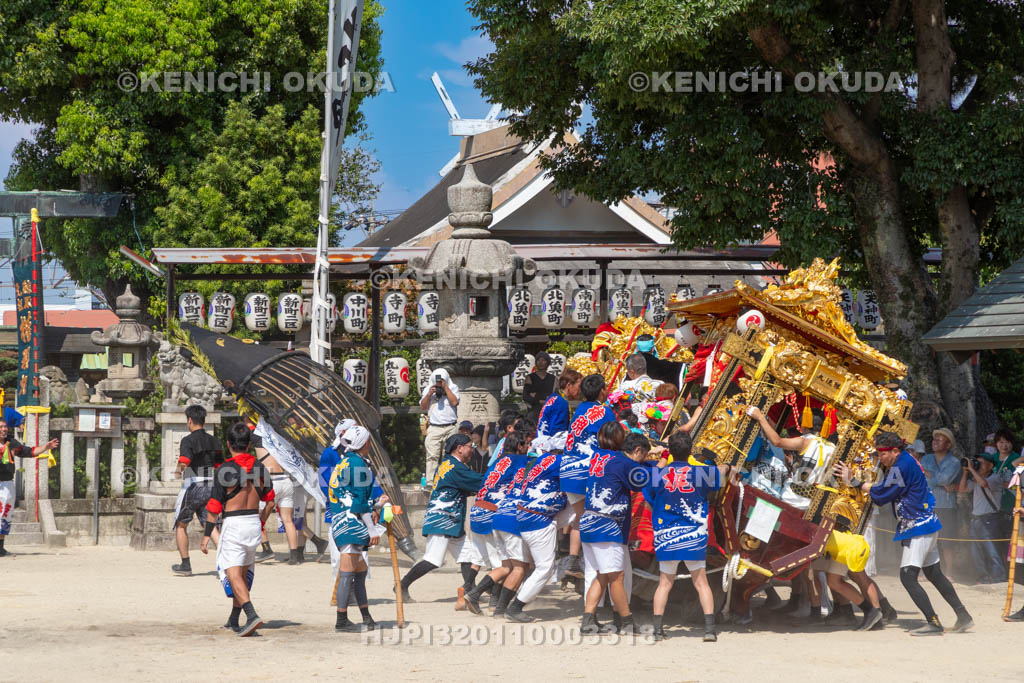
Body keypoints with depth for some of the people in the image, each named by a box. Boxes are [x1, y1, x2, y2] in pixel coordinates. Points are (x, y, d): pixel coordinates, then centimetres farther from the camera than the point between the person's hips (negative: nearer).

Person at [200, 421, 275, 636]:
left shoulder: (225, 470, -13)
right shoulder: (259, 467, 3)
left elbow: (214, 505, -11)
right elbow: (268, 497, 13)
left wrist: (207, 534, -7)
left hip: (233, 523, -6)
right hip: (254, 521, 6)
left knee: (232, 572, -9)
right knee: (245, 570, 19)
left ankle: (251, 615, -28)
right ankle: (234, 619, 27)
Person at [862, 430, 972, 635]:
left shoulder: (901, 467, -17)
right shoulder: (907, 461, 13)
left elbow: (881, 494, -15)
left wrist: (857, 484, -5)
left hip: (918, 527, -11)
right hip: (927, 525, 11)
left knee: (908, 577, -13)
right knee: (934, 574, 18)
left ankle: (933, 622, -17)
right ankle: (963, 616, 21)